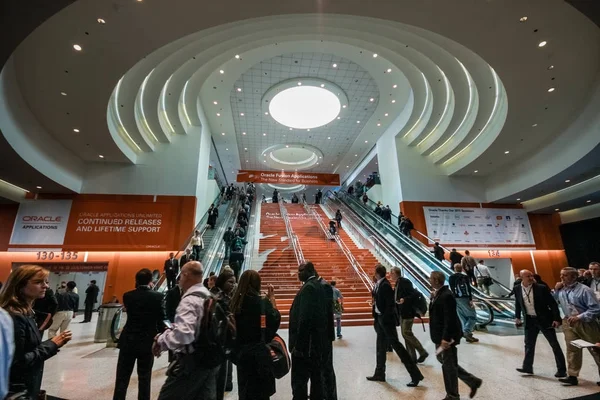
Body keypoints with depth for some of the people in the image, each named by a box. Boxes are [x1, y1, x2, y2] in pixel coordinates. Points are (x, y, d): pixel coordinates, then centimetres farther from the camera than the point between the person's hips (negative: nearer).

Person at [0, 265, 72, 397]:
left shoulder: (26, 312, 5)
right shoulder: (14, 317, -24)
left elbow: (29, 347, 8)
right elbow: (16, 363, -24)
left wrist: (52, 343, -6)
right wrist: (51, 344, -18)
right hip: (17, 391, -9)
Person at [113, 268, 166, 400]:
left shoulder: (127, 296, -5)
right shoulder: (158, 296, -11)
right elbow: (161, 320, -7)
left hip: (128, 341, 2)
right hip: (148, 342, -1)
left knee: (122, 378, 13)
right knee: (144, 379, 11)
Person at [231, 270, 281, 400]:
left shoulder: (235, 302, -5)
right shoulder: (263, 302, -17)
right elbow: (276, 319, -5)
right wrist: (272, 298, -1)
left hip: (241, 350, 4)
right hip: (259, 351, -4)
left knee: (245, 388, 19)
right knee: (261, 390, 12)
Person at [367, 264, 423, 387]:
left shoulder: (385, 285, -21)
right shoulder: (378, 284, 5)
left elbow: (390, 304, -23)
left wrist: (384, 319, -19)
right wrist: (377, 318, 10)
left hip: (386, 320, -9)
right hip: (380, 318, 9)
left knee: (396, 345, -2)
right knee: (381, 347, 17)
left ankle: (416, 375, 9)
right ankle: (379, 374, 31)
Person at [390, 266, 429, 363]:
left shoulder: (405, 282, -18)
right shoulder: (397, 283, 10)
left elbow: (415, 294, -24)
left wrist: (404, 299, -32)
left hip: (408, 312, -9)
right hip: (402, 312, 9)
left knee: (406, 333, -6)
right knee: (405, 333, 12)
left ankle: (423, 352, 9)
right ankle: (411, 357, 21)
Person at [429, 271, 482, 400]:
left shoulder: (446, 296, -24)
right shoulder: (438, 293, 5)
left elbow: (450, 319, -26)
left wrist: (446, 338, -25)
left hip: (447, 336, -10)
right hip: (440, 335, 10)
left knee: (449, 366, 6)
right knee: (447, 363, 21)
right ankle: (472, 381, 33)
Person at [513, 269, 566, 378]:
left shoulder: (541, 288, -16)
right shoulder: (517, 289, -5)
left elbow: (553, 303, -10)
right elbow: (517, 304, 9)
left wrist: (557, 319, -15)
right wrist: (517, 317, 7)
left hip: (544, 319, -3)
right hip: (530, 320, 3)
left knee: (554, 345, 8)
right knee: (529, 345, 11)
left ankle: (561, 370, 23)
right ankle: (527, 367, 23)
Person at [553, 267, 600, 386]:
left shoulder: (584, 290, -15)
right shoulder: (560, 290, 2)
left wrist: (579, 317, -23)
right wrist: (556, 291, -3)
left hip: (586, 323, -4)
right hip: (569, 322, 5)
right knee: (572, 349, 7)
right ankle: (572, 376, 13)